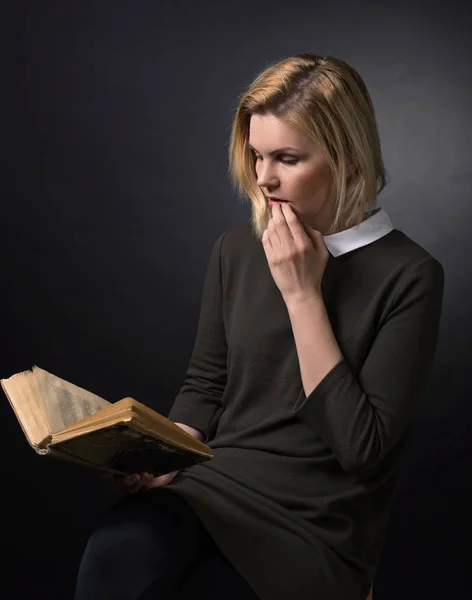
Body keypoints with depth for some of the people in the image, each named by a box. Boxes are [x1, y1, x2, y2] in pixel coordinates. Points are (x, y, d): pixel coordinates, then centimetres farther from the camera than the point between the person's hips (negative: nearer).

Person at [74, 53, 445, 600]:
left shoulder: (409, 275, -9)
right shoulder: (236, 249, 5)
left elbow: (361, 447, -14)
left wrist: (302, 294, -16)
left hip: (313, 524, -3)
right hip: (213, 484, 3)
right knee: (114, 553, -29)